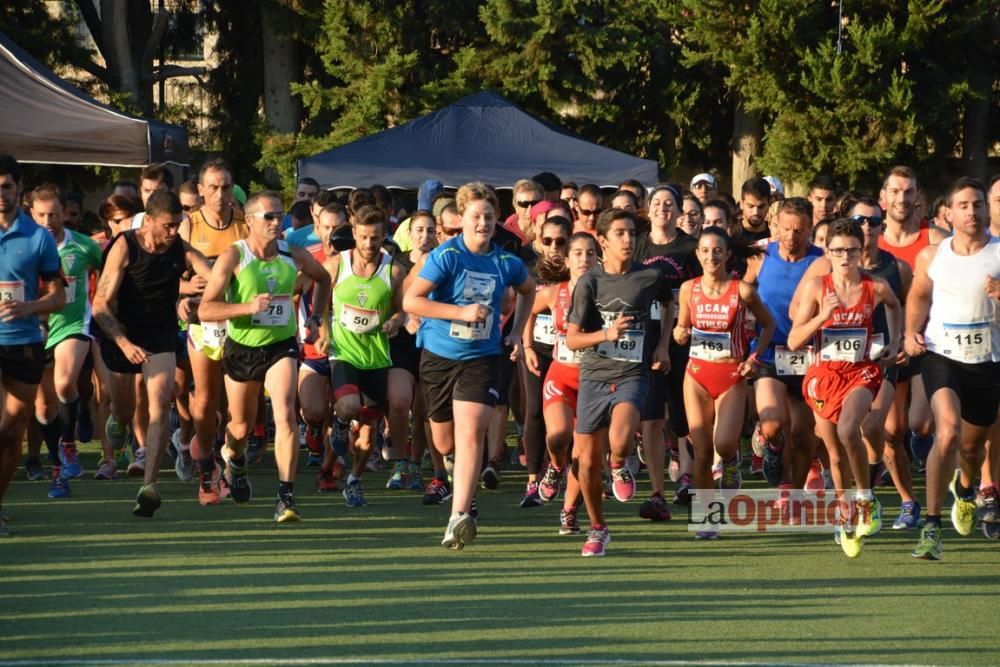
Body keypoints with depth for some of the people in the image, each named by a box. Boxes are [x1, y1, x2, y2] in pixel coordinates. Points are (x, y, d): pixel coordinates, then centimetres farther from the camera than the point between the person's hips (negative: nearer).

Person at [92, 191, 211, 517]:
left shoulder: (182, 250, -8)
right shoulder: (124, 248, -17)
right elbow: (101, 304, -19)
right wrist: (124, 344, -31)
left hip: (162, 334, 1)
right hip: (122, 332, -1)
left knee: (160, 402, -18)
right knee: (124, 411, 13)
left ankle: (149, 486, -24)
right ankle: (117, 421, 54)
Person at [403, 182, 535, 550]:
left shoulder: (506, 263, 0)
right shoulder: (446, 256, -11)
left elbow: (528, 290, 24)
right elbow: (411, 300, -17)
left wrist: (517, 332, 14)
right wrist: (462, 312, -22)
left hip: (482, 358, 0)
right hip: (439, 356, 0)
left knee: (470, 433, -19)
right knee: (444, 443, 10)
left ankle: (459, 516, -24)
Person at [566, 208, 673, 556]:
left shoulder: (651, 276, 0)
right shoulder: (589, 282, -4)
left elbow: (669, 305, 25)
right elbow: (572, 339, -4)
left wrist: (663, 345, 14)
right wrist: (606, 334, -21)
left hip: (633, 374, -1)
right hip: (594, 375, 1)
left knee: (620, 442, -28)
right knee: (587, 460, 4)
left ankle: (620, 468, 9)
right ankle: (597, 529, 25)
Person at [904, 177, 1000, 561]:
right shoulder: (931, 256, 2)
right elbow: (918, 297, 19)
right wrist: (911, 333, 4)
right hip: (942, 356, -1)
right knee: (948, 432, -24)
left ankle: (965, 488, 55)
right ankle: (931, 526, -22)